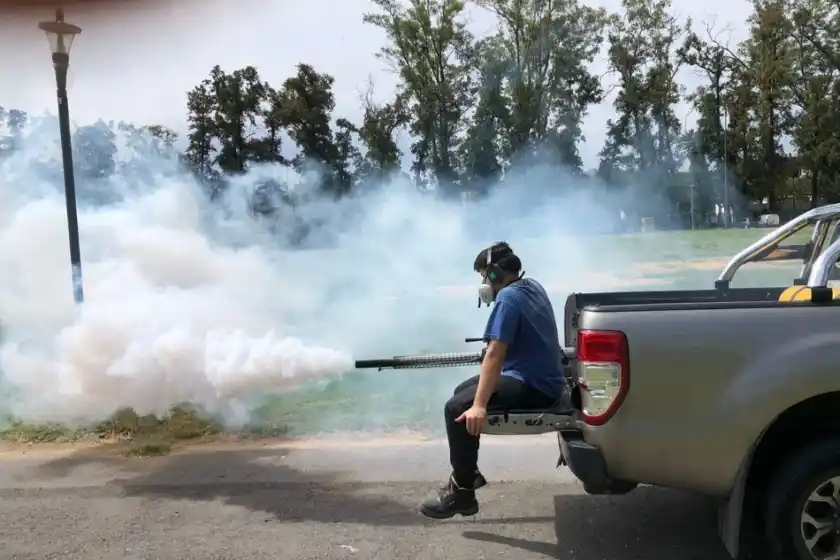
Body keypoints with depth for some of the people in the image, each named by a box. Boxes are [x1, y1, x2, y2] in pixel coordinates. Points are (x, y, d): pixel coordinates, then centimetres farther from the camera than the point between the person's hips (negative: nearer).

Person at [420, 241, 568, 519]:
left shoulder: (508, 297, -19)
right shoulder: (533, 286, 11)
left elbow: (494, 354, -28)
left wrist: (479, 406, -31)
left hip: (535, 387, -11)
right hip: (540, 376, 11)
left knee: (457, 409, -19)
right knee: (463, 391, 18)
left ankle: (462, 493, -10)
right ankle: (467, 473, 25)